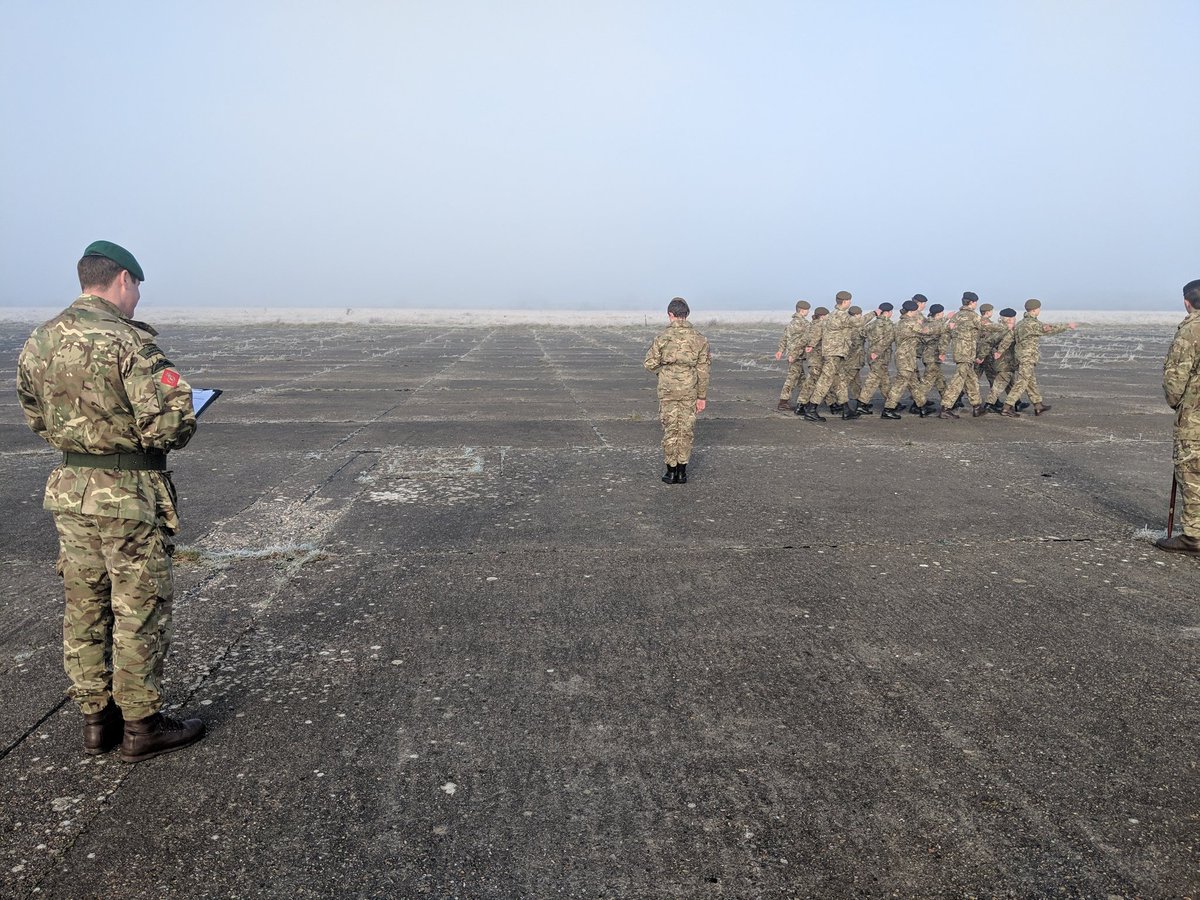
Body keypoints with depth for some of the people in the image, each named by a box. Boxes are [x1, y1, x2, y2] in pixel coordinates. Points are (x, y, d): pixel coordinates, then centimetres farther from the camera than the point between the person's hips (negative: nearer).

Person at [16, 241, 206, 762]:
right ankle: (141, 725, 15)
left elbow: (36, 419, 16)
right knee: (139, 611, 5)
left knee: (84, 608, 16)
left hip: (68, 490, 8)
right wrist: (183, 423, -1)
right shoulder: (128, 342, -18)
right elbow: (167, 426, -22)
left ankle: (96, 719, 28)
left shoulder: (38, 342, 6)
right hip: (128, 495, -7)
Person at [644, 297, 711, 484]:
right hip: (690, 391, 2)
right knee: (686, 430, 10)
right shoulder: (699, 339, -2)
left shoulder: (662, 338, -9)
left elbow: (649, 364, -5)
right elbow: (703, 370, -1)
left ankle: (671, 472, 10)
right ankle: (682, 472, 12)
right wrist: (702, 397, 5)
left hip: (668, 391, -2)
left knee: (670, 430, 6)